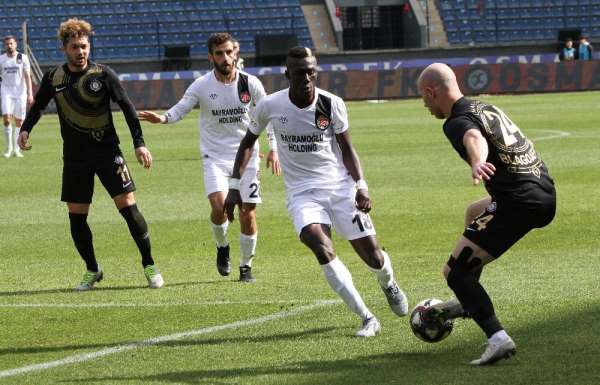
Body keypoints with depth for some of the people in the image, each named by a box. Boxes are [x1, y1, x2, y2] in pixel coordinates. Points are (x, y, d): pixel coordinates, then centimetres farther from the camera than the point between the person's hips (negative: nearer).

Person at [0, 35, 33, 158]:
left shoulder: (23, 58, -1)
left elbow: (27, 76, -3)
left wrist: (30, 94, -12)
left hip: (20, 92, 0)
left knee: (19, 121, 2)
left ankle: (16, 149, 10)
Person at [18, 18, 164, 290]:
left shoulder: (103, 74, -8)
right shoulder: (53, 78, 1)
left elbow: (126, 107, -5)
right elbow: (38, 106, 17)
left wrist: (139, 143, -10)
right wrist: (25, 129, 1)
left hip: (107, 152, -3)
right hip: (74, 156, 3)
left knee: (128, 206, -10)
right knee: (76, 216, 2)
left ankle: (149, 266, 1)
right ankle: (92, 271, 19)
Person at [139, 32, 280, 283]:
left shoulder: (250, 83, -5)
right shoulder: (201, 86, -8)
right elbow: (180, 109, -8)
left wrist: (273, 149, 0)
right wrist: (162, 118, -30)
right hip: (214, 156, -1)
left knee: (248, 213, -2)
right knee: (219, 204, -22)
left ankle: (246, 265, 18)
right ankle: (222, 247, 8)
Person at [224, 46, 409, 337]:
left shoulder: (332, 104, -8)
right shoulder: (271, 106, -7)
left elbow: (346, 148, 3)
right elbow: (248, 142, 10)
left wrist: (361, 185, -11)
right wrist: (235, 185, 5)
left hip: (339, 185, 1)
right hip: (302, 191, -1)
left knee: (373, 256, -2)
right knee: (322, 249, -28)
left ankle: (388, 284, 39)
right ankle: (367, 319, -18)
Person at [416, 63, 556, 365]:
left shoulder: (457, 122, -8)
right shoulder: (486, 108, 20)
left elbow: (474, 138, -34)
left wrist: (477, 163, -56)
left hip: (518, 202, -9)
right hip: (546, 193, 9)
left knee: (455, 271, -4)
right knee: (474, 212, 37)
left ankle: (497, 339, -19)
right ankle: (467, 303, 41)